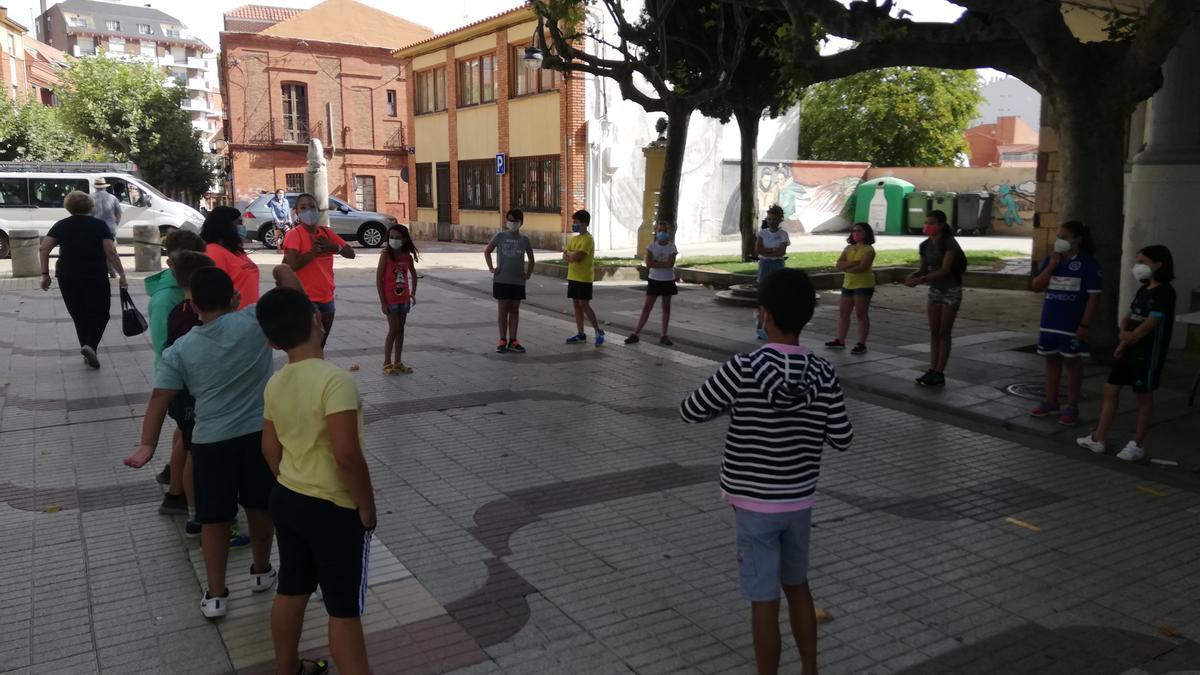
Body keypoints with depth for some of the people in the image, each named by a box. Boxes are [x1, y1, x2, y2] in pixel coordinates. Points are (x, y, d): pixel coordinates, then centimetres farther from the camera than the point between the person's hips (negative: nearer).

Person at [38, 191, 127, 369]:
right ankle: (90, 345, -14)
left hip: (67, 278, 3)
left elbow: (44, 247, 0)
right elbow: (110, 251, -10)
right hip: (95, 278, -3)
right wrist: (121, 274, -7)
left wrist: (45, 274, 5)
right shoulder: (100, 225, -1)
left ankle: (88, 354, 17)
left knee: (79, 315, 15)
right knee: (99, 314, 9)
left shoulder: (61, 225, 8)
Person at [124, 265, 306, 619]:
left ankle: (215, 594, 19)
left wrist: (146, 445, -6)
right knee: (260, 506, 19)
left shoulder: (179, 350, -3)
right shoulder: (253, 322, -9)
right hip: (260, 433, 0)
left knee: (214, 518, 12)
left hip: (211, 441, 0)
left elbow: (159, 399, -7)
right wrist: (284, 271, 11)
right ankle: (261, 571, 37)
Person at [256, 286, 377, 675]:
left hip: (286, 500, 8)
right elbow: (347, 455, -28)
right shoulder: (335, 380, -25)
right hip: (333, 510, -7)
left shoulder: (275, 384, -1)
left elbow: (270, 450, 9)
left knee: (291, 590, 23)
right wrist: (367, 507, -15)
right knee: (344, 609, 5)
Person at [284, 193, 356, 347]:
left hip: (327, 298, 7)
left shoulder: (327, 233, 9)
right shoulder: (294, 234, -10)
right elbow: (291, 265, -23)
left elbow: (351, 253, 6)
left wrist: (335, 247, -12)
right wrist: (314, 250, -17)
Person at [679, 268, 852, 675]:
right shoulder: (823, 374, -7)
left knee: (764, 599, 6)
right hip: (799, 500, 5)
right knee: (797, 585, 24)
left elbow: (690, 412, -10)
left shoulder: (743, 369, -20)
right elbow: (842, 439, -1)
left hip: (754, 502, -5)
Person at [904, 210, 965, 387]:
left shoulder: (949, 244, -18)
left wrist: (921, 280, -35)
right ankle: (932, 370, 9)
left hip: (951, 290, -6)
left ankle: (939, 373, -1)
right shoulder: (925, 245, 2)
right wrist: (912, 276, -14)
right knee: (934, 332, 5)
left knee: (944, 333, -4)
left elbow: (945, 270, -27)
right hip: (934, 290, 6)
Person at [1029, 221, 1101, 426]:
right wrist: (1051, 266, -10)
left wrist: (1085, 324, -15)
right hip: (1050, 322, 5)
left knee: (1072, 362, 4)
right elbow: (1036, 287, 2)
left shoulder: (1088, 263, -9)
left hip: (1073, 324, -5)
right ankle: (1051, 402, 23)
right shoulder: (1050, 259, 6)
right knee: (1052, 360, 12)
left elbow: (1093, 296, -10)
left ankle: (1072, 408, 11)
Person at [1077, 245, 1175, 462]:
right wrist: (1124, 333, -3)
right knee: (1111, 390, 9)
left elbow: (1151, 323, -19)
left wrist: (1130, 337, -5)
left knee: (1144, 396, 3)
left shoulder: (1164, 292, -13)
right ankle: (1098, 439, 15)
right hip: (1128, 350, 9)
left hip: (1148, 352, -9)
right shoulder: (1143, 290, 13)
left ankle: (1137, 445, 13)